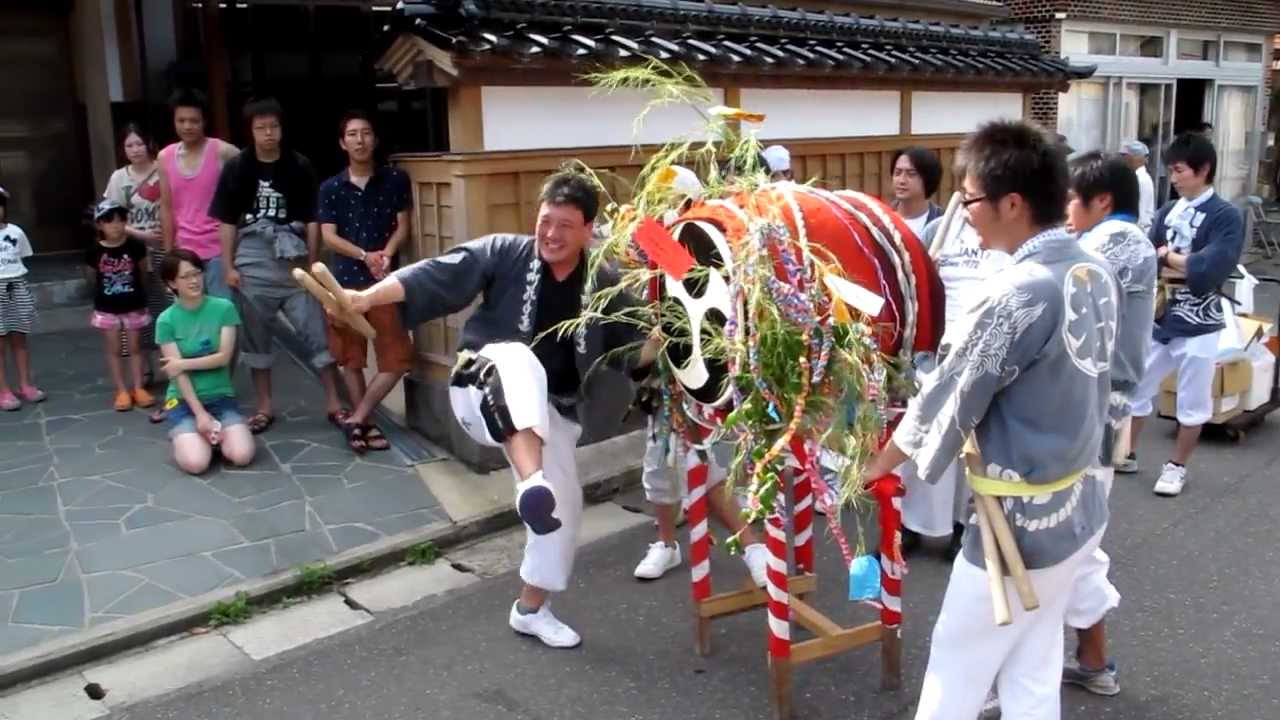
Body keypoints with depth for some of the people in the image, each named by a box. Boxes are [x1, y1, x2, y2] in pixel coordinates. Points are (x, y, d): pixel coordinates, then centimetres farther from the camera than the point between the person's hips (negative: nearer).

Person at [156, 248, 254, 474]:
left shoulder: (224, 308, -2)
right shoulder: (166, 320, -5)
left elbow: (224, 357, -7)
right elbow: (177, 373, -10)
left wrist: (184, 363, -12)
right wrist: (200, 414, -16)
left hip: (221, 397, 1)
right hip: (184, 400, -1)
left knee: (242, 456, -21)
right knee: (195, 463, -23)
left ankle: (214, 433, 12)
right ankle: (185, 435, 11)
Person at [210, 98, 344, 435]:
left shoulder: (300, 167, 1)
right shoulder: (237, 168, 2)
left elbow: (312, 220, 3)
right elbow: (226, 222, 4)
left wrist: (312, 264, -1)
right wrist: (228, 267, -1)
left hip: (294, 263, -1)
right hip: (253, 264, 1)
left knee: (317, 333, -1)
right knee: (256, 338, 9)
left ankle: (333, 403, 8)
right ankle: (264, 407, 21)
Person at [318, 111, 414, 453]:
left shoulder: (395, 179, 2)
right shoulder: (330, 188, 3)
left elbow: (402, 225, 1)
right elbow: (328, 237, -2)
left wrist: (386, 255, -17)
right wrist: (365, 255, -17)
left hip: (386, 279, 0)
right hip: (345, 280, 0)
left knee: (397, 357, -2)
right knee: (351, 357, 7)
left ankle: (356, 419, 10)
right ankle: (365, 422, 21)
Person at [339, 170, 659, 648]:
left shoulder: (604, 286, -1)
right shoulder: (504, 253, -9)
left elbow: (632, 355, 2)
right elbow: (435, 275, -18)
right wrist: (368, 296, -31)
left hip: (551, 411, 5)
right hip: (486, 393, -4)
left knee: (564, 507, 5)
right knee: (519, 361, -39)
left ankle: (531, 610, 27)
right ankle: (532, 484, -55)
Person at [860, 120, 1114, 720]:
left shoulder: (1018, 295, -25)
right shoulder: (1095, 273, 1)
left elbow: (950, 393, -16)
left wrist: (882, 460, 0)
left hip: (1019, 521, -8)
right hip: (1076, 509, 8)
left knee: (957, 669, 12)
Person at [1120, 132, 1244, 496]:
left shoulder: (1226, 216, -11)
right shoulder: (1168, 211, 4)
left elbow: (1209, 270, -23)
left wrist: (1169, 256, -10)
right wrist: (1186, 268, -17)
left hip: (1197, 324, -5)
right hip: (1158, 318, 5)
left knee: (1192, 402, 8)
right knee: (1134, 388, 12)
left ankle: (1177, 466, 23)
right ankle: (1127, 454, 28)